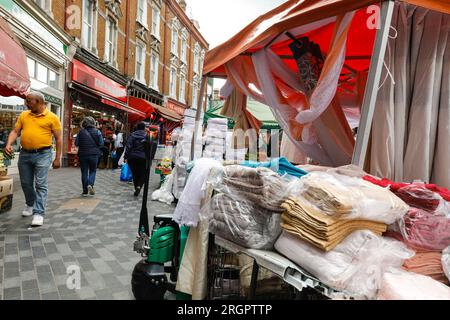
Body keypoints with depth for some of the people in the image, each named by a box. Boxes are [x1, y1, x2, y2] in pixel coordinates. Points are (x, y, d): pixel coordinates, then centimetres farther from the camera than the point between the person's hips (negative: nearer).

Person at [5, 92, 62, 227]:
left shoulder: (52, 117, -4)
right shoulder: (23, 115, 10)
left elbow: (59, 138, -3)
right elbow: (15, 131, 10)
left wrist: (58, 158, -6)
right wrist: (9, 144, -11)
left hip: (43, 154, -5)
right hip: (24, 154, 5)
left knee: (41, 184, -6)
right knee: (26, 183, 15)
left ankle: (39, 213, -1)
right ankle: (30, 205, 38)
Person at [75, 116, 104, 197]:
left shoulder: (81, 132, -3)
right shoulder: (97, 132, -4)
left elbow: (76, 143, -2)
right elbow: (101, 143, -5)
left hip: (83, 154, 1)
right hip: (94, 154, 0)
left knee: (84, 172, 8)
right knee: (93, 170, 13)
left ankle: (85, 191, 12)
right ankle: (90, 184, -13)